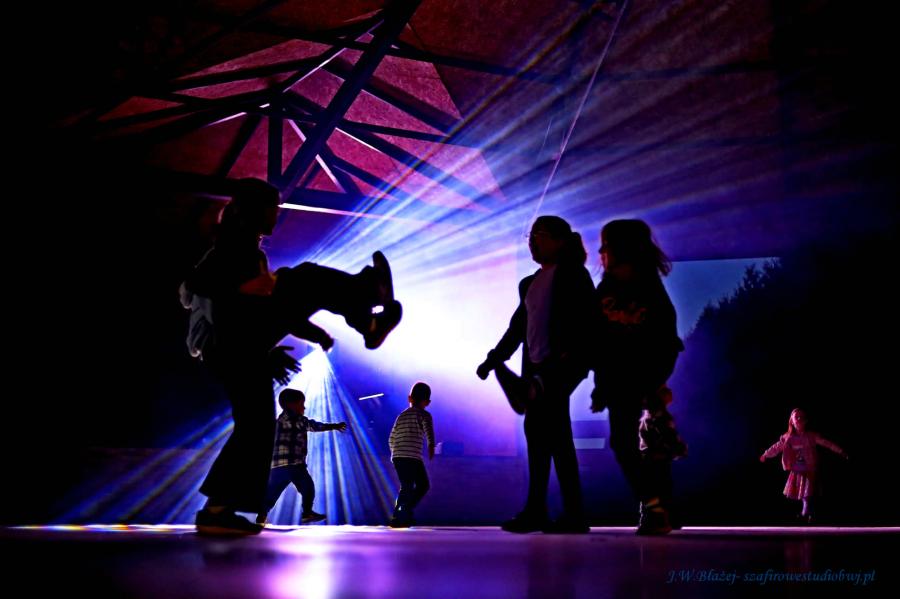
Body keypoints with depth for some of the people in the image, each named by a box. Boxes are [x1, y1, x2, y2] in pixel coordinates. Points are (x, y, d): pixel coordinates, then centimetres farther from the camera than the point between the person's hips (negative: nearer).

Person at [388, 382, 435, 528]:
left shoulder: (401, 416, 20)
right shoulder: (424, 415, 4)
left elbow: (391, 439, 22)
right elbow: (428, 430, -17)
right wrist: (431, 445, -31)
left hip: (397, 456, 6)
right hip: (413, 457, -6)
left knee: (406, 488, 16)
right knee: (423, 485, 7)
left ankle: (397, 517, 11)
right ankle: (406, 511, -9)